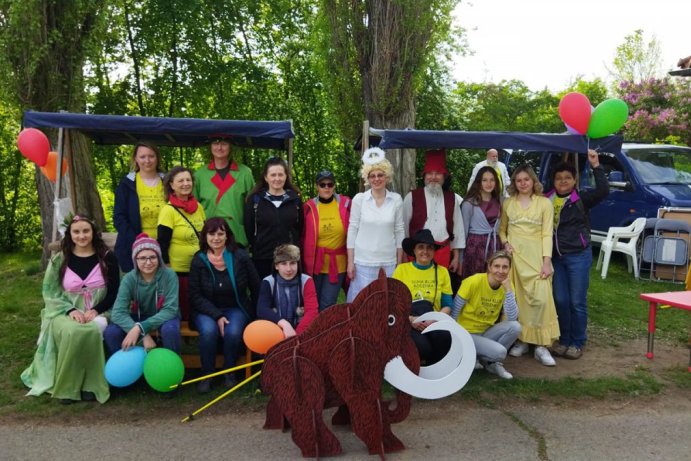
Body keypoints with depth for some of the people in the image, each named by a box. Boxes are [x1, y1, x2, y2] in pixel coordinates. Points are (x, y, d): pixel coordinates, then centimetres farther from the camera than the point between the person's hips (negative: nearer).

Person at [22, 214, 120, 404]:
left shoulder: (106, 258, 2)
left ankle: (90, 385, -18)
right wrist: (70, 310, -13)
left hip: (98, 312, -1)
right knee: (72, 332, -35)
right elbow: (49, 292, 4)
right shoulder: (59, 260, 5)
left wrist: (96, 310, -15)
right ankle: (66, 386, -17)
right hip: (66, 313, 1)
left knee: (92, 331, -36)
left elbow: (114, 292, 1)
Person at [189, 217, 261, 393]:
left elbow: (256, 288, 3)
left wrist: (257, 315, 4)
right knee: (209, 330, -32)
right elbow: (195, 296, -5)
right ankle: (207, 374, -8)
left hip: (236, 309, 0)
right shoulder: (199, 260, -5)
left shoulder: (240, 257, -6)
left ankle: (229, 372, -3)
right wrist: (217, 315, -17)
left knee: (233, 332, -31)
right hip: (207, 311, 0)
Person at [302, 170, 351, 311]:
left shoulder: (345, 204, -2)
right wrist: (304, 262, 4)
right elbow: (302, 237, 3)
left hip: (337, 264, 0)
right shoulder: (309, 207, -3)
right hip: (314, 263, 1)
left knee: (327, 304, 2)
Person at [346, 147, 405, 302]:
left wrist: (399, 262, 5)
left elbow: (399, 231, 5)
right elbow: (352, 230, 0)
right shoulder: (359, 199, -2)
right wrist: (350, 262, -2)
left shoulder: (396, 199, 1)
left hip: (388, 262, 1)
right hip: (363, 261, -1)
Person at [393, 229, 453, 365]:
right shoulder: (402, 269, 5)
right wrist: (410, 319, -14)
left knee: (444, 338, -33)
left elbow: (448, 305, 10)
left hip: (434, 322, 2)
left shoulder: (442, 271, 12)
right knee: (423, 347, -34)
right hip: (408, 323, -2)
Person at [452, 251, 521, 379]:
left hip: (487, 332, 5)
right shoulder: (474, 282, -19)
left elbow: (512, 318, -18)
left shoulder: (507, 286, -5)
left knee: (515, 327, -21)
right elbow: (454, 312, -13)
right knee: (499, 351, -27)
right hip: (467, 333, -5)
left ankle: (493, 362, 1)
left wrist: (508, 289, -22)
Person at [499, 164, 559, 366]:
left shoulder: (545, 203, 3)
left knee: (540, 298, -12)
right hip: (514, 255, 2)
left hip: (536, 256, -2)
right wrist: (505, 243, -2)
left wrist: (547, 260, -11)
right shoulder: (508, 203, 10)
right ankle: (520, 340, 16)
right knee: (515, 299, 4)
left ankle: (541, 345, -4)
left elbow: (547, 234, -2)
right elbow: (502, 229, 18)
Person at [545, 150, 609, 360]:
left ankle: (577, 343, 16)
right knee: (560, 301, 8)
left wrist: (595, 165, -24)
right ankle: (563, 340, 22)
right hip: (555, 257, 3)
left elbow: (603, 190, -21)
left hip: (578, 256, -3)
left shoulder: (581, 199, -4)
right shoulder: (547, 200, 5)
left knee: (577, 302, 3)